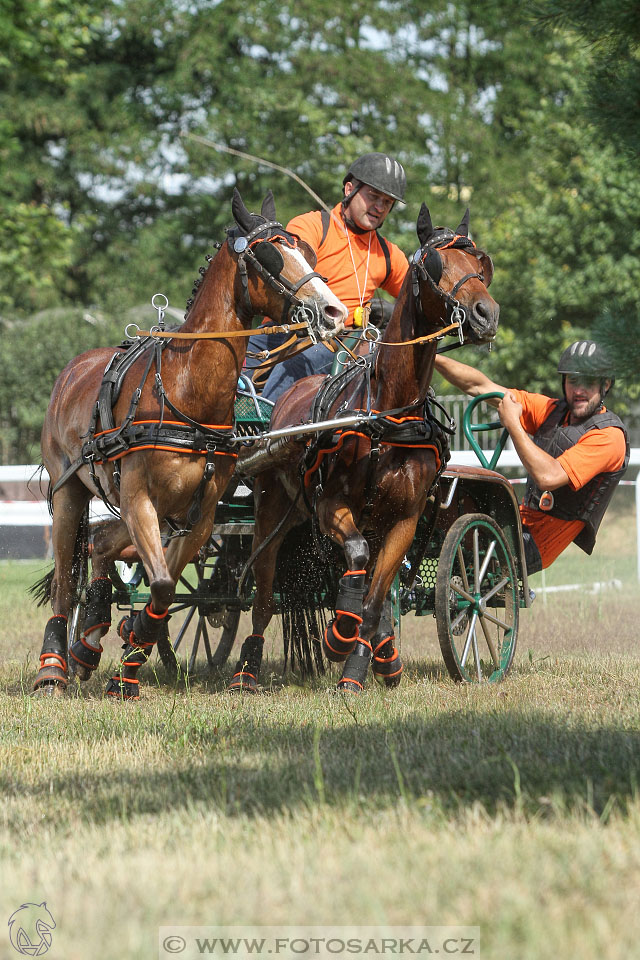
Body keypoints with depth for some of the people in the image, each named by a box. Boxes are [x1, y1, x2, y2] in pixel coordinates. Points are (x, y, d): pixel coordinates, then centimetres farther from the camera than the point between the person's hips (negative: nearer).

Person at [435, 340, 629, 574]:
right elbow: (480, 387, 6)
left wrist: (512, 423, -20)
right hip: (523, 518, 8)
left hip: (539, 542, -8)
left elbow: (548, 477, -27)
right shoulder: (552, 410, 7)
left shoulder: (609, 436, -16)